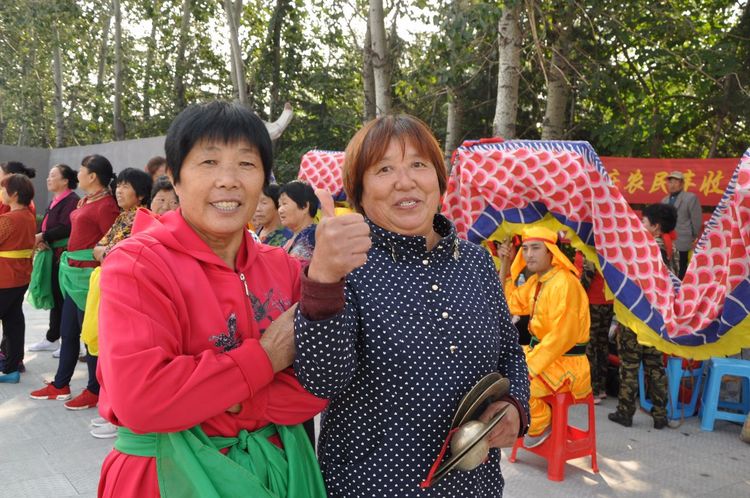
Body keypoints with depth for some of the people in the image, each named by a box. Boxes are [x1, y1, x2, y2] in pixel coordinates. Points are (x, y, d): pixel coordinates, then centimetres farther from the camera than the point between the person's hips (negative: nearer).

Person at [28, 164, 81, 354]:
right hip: (52, 255, 9)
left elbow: (66, 228, -21)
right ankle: (52, 339, 24)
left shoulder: (72, 200, -12)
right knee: (55, 297, 14)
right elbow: (47, 226, 14)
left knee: (62, 298, -3)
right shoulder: (55, 201, 17)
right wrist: (41, 241, -5)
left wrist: (43, 237, -13)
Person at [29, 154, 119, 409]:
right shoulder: (85, 201, 12)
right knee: (68, 331, 18)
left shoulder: (106, 205, -17)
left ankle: (95, 391, 15)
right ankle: (60, 385, 31)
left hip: (89, 274, -10)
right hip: (74, 272, 10)